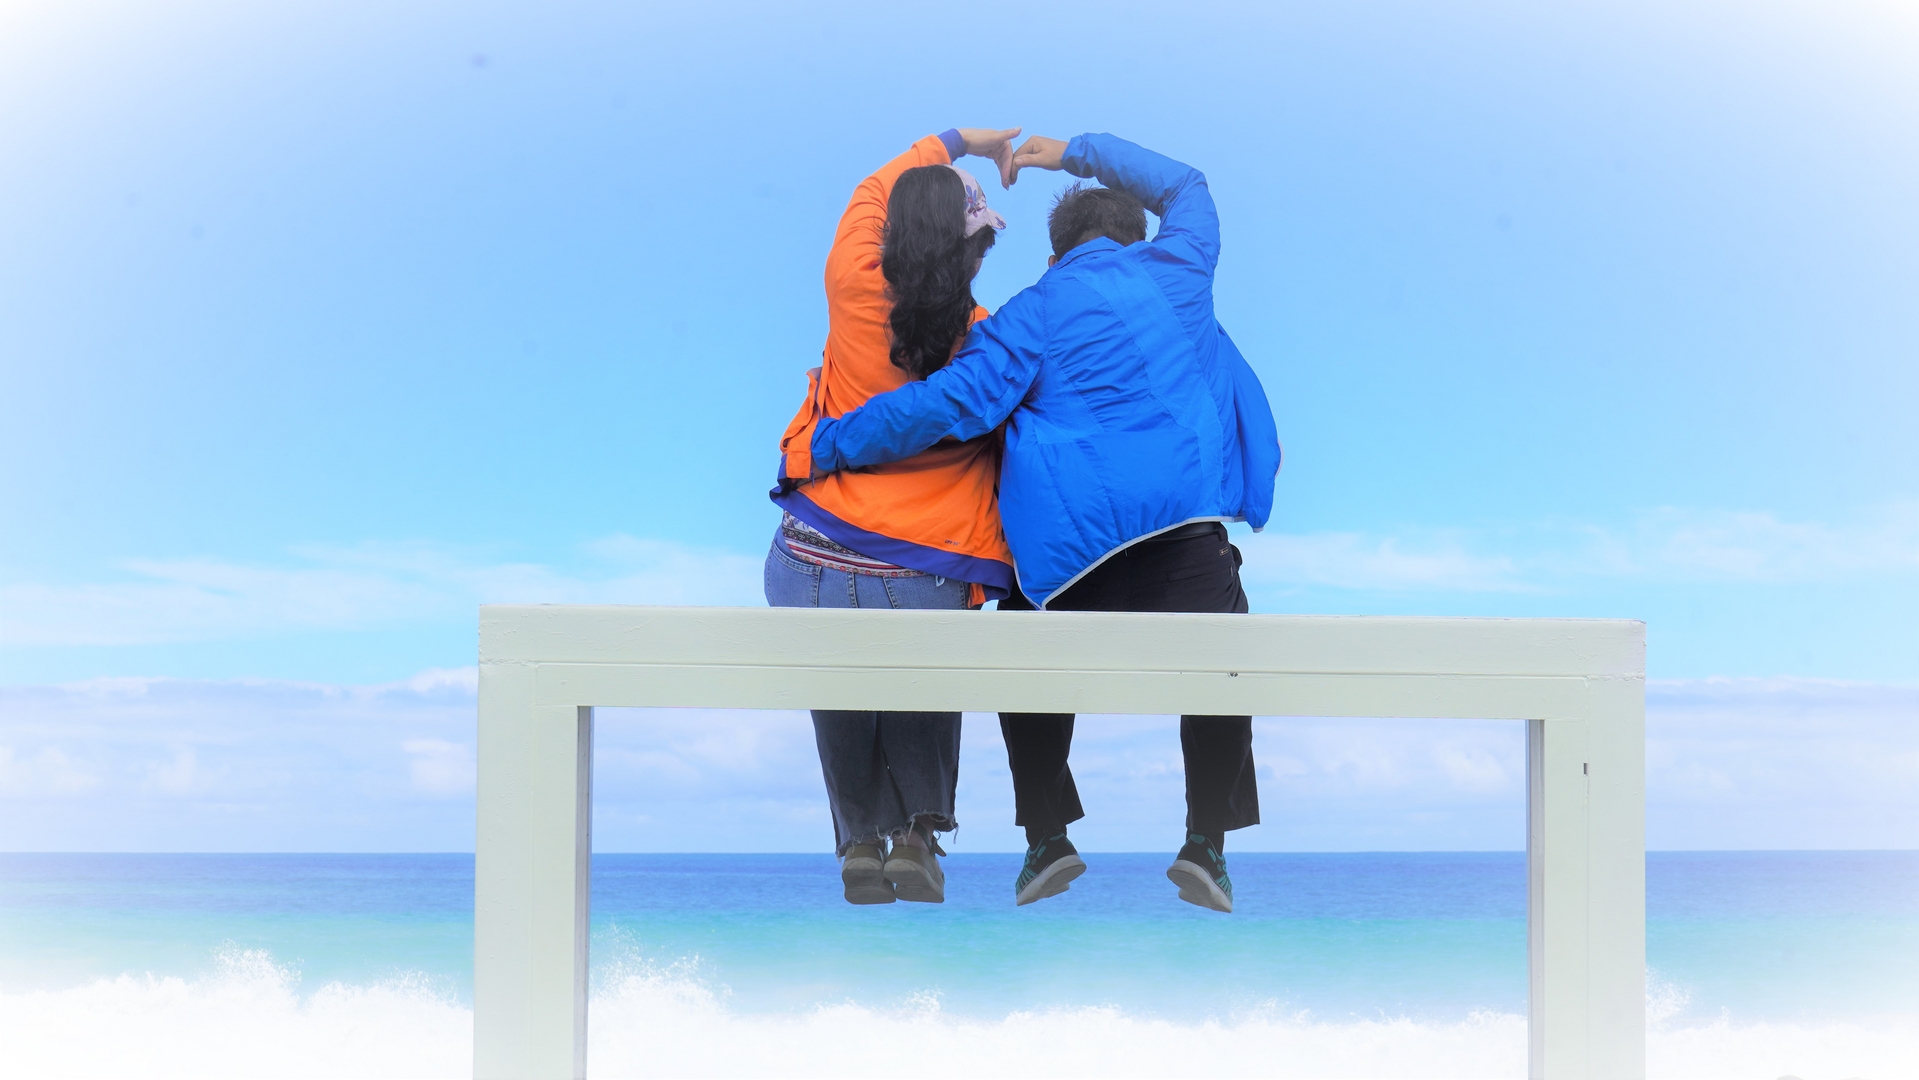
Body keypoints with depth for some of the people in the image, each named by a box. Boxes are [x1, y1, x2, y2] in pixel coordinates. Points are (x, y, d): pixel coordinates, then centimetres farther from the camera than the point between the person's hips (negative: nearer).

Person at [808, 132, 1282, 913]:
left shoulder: (1037, 312, 8)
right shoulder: (1177, 267, 15)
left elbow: (953, 401, -2)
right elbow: (1183, 186, 37)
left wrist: (829, 444, 5)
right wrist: (1078, 154, 42)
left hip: (1067, 536, 0)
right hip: (1182, 519, 0)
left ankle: (1047, 837, 15)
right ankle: (1205, 842, 2)